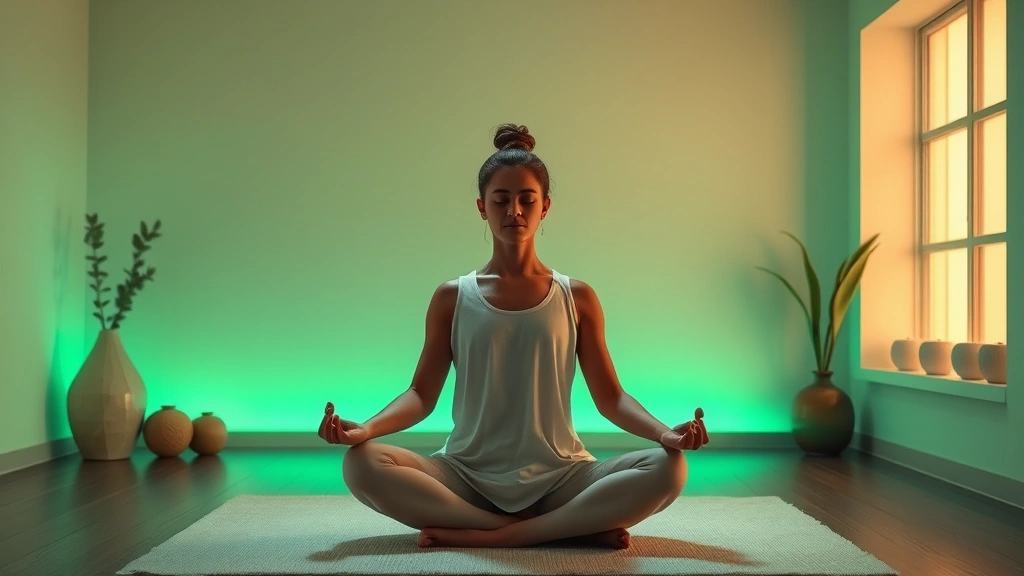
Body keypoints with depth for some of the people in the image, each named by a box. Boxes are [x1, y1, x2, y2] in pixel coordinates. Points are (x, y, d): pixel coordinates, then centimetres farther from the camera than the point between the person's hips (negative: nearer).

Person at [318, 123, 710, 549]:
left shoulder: (576, 297, 6)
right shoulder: (452, 298, 6)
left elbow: (609, 397, 5)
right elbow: (422, 394, 4)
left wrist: (664, 433, -15)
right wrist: (365, 428, -16)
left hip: (557, 477, 0)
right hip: (468, 477, 1)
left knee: (667, 469, -25)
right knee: (362, 464, -27)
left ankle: (485, 536, -25)